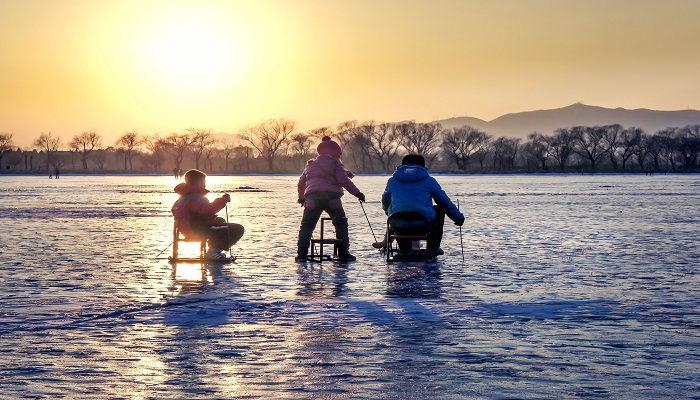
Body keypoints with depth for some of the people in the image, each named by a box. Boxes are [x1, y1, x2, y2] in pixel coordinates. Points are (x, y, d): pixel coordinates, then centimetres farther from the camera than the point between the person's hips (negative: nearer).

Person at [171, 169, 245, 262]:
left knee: (220, 220, 38)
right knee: (238, 230, -15)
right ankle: (214, 250, -14)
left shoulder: (185, 197, 15)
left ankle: (213, 248, 28)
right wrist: (222, 200, -27)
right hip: (199, 231, -11)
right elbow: (207, 209, -32)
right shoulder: (195, 197, -18)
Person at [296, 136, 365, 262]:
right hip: (331, 197, -3)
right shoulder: (335, 164, 10)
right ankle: (343, 253, 7)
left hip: (312, 197, 3)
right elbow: (343, 180, -5)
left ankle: (301, 253, -4)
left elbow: (301, 184, 32)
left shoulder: (310, 165, 26)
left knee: (306, 226, 9)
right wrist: (357, 193, -2)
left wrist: (301, 198, 49)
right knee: (341, 224, 11)